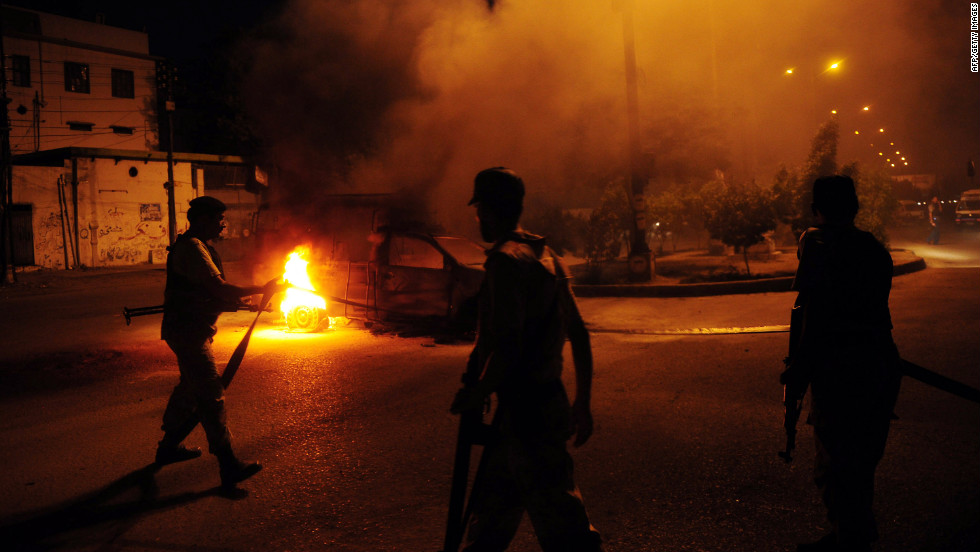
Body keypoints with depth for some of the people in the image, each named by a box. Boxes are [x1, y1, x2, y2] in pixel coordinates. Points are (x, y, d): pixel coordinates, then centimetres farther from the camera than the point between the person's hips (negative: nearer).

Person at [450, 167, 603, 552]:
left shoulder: (506, 261, -16)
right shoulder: (547, 256, 12)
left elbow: (508, 348, -23)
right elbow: (579, 334, 14)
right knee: (492, 505, 23)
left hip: (525, 411, -10)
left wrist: (476, 394, -7)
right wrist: (582, 402, 19)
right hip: (548, 401, 10)